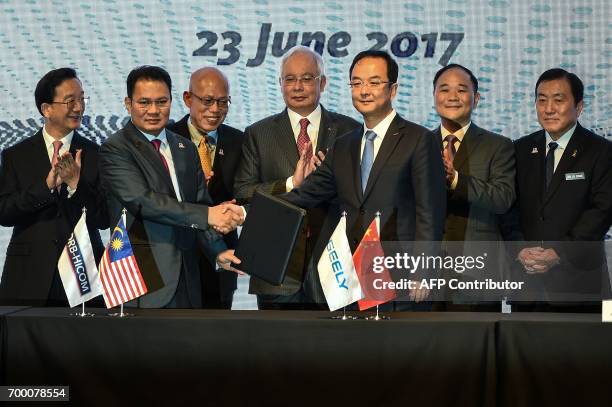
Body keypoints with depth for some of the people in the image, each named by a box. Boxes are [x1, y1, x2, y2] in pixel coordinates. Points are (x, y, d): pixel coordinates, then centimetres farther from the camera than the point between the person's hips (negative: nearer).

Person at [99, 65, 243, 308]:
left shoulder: (186, 149, 15)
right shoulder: (115, 149, -6)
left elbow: (201, 204, 12)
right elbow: (143, 201, -18)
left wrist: (218, 252, -5)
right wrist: (208, 215, -23)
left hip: (185, 277, 6)